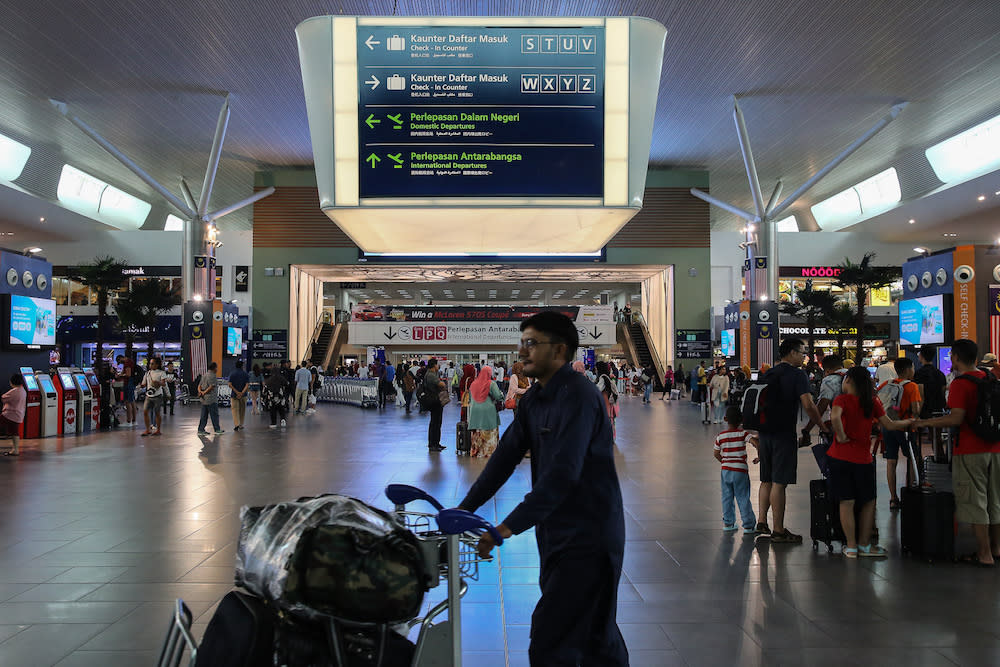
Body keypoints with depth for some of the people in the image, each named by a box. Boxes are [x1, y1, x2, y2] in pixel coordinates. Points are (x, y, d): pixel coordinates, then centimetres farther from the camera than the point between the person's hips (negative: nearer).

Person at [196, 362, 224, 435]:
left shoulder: (204, 375, 16)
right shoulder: (212, 376, -13)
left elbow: (199, 385, 14)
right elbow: (212, 386, -20)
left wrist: (200, 391, -3)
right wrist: (204, 392, -12)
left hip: (204, 399, 9)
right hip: (211, 399, -9)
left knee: (204, 415, 11)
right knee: (214, 415, 1)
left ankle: (201, 430, 9)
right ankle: (217, 430, 8)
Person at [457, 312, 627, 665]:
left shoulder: (579, 396, -20)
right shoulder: (534, 398, 10)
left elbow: (563, 474, -28)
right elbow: (506, 456, 9)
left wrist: (510, 527, -32)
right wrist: (464, 508, 3)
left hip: (586, 537, -9)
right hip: (555, 532, 9)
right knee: (596, 637, 21)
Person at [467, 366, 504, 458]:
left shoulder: (473, 384, 8)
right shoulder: (491, 384, -8)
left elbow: (470, 399, 16)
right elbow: (498, 396, -10)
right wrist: (501, 393, 9)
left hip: (475, 412, 5)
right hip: (488, 411, -5)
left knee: (476, 434, 10)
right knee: (489, 434, 0)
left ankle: (475, 452, 13)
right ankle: (488, 452, -1)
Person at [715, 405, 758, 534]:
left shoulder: (720, 436, 0)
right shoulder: (743, 434, -8)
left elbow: (716, 454, 7)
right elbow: (755, 442, -22)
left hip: (726, 470, 2)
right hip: (740, 470, -2)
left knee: (727, 497, 12)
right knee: (743, 498, 4)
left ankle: (728, 523, 18)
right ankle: (748, 525, 8)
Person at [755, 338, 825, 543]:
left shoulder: (768, 374, 13)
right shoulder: (797, 374, -9)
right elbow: (808, 405, -18)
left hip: (765, 432, 7)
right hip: (784, 434, -7)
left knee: (767, 480, 16)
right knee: (779, 482, -4)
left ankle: (762, 523, 18)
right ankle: (778, 531, 1)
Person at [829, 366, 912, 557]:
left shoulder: (842, 399, -7)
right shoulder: (872, 401, 2)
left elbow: (835, 416, -28)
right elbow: (889, 425, 6)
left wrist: (840, 436, -14)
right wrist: (910, 422, 23)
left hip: (841, 457, -1)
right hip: (863, 459, 2)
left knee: (847, 502, 5)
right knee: (868, 502, 15)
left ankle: (851, 547, 8)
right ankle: (864, 545, 19)